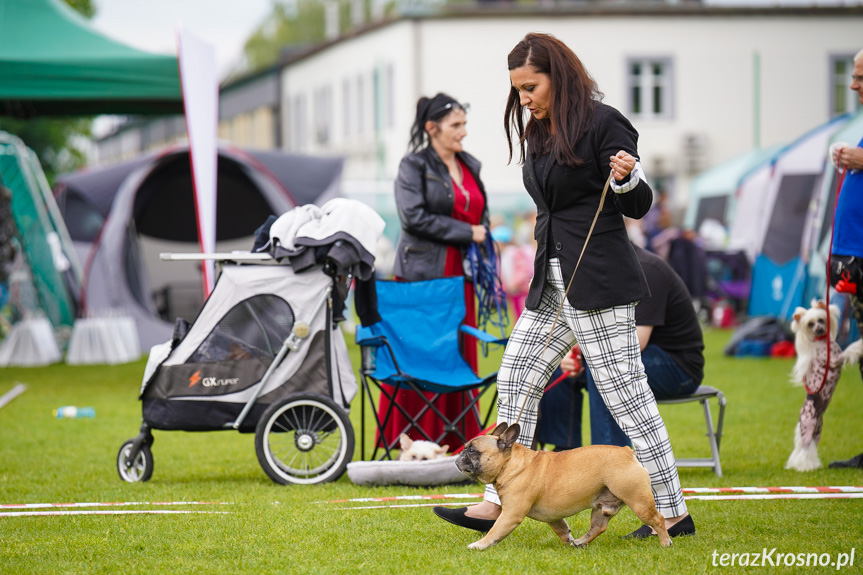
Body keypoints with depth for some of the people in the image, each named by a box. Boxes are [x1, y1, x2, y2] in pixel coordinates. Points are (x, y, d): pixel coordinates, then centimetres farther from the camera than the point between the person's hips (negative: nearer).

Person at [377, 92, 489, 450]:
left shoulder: (470, 166, 17)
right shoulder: (414, 166, -3)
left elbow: (482, 217, 27)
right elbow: (415, 216, -15)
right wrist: (466, 232, -13)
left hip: (459, 274, 7)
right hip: (423, 274, -7)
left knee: (461, 355, 4)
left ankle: (459, 440, 8)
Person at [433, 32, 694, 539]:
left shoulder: (603, 123, -11)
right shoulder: (538, 131, 13)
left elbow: (639, 206, -10)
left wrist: (627, 178, -30)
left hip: (599, 282, -9)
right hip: (553, 281, 9)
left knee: (626, 392, -7)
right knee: (516, 379, 8)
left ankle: (674, 512, 0)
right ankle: (497, 505, 11)